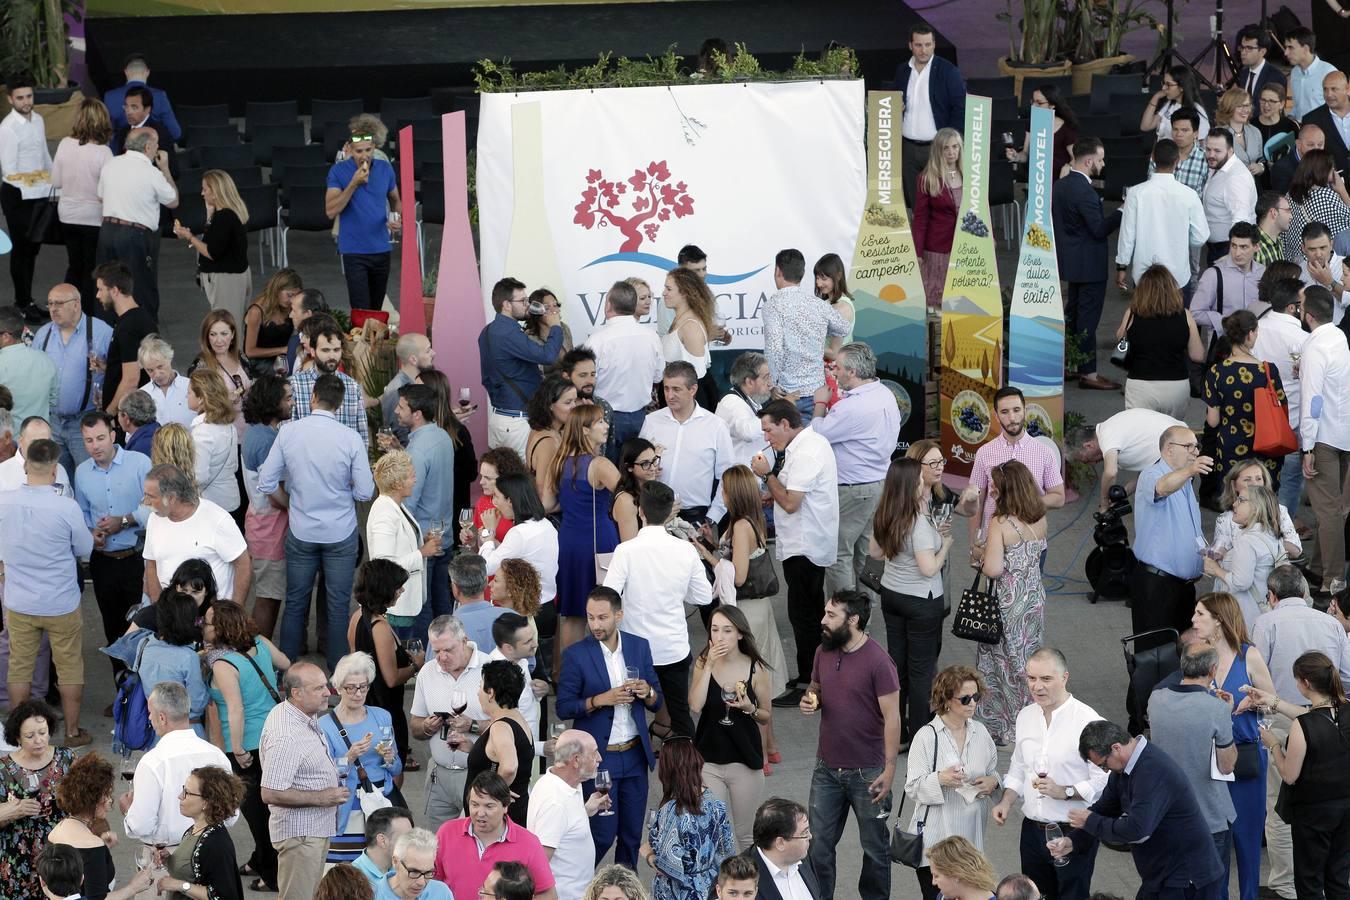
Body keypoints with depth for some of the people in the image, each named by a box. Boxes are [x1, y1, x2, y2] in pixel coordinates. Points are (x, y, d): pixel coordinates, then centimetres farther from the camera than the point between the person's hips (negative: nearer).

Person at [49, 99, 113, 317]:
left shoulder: (65, 144, -8)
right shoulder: (103, 152, -20)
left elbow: (56, 182, 1)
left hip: (68, 216, 4)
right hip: (93, 217, -4)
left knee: (74, 266, 19)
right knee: (91, 270, 9)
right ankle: (89, 319, 13)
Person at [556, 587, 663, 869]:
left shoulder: (639, 647, 4)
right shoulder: (576, 654, -8)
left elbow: (657, 703, 10)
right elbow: (563, 708, -7)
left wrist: (648, 692, -13)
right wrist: (601, 700, -21)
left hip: (635, 755, 4)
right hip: (598, 758, -4)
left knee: (632, 832, 9)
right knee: (603, 832, -4)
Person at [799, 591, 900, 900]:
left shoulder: (878, 662, -17)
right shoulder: (824, 652, 2)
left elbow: (892, 717, -15)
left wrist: (889, 769, -18)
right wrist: (810, 702, -6)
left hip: (867, 772, -5)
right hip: (827, 768, 5)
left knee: (874, 848, 11)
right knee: (818, 845, 10)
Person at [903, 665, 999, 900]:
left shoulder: (980, 732, 7)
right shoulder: (927, 736, -9)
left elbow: (993, 771, 21)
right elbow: (912, 788, -10)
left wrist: (992, 782, -2)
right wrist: (940, 779, -27)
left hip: (970, 836, 4)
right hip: (935, 837, -4)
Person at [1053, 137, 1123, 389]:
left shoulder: (1061, 185, 7)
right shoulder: (1084, 191, -22)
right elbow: (1100, 229, -23)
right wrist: (1121, 212, -16)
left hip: (1071, 262, 10)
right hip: (1089, 264, -10)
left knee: (1073, 313, 18)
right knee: (1088, 318, -4)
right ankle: (1088, 373, -1)